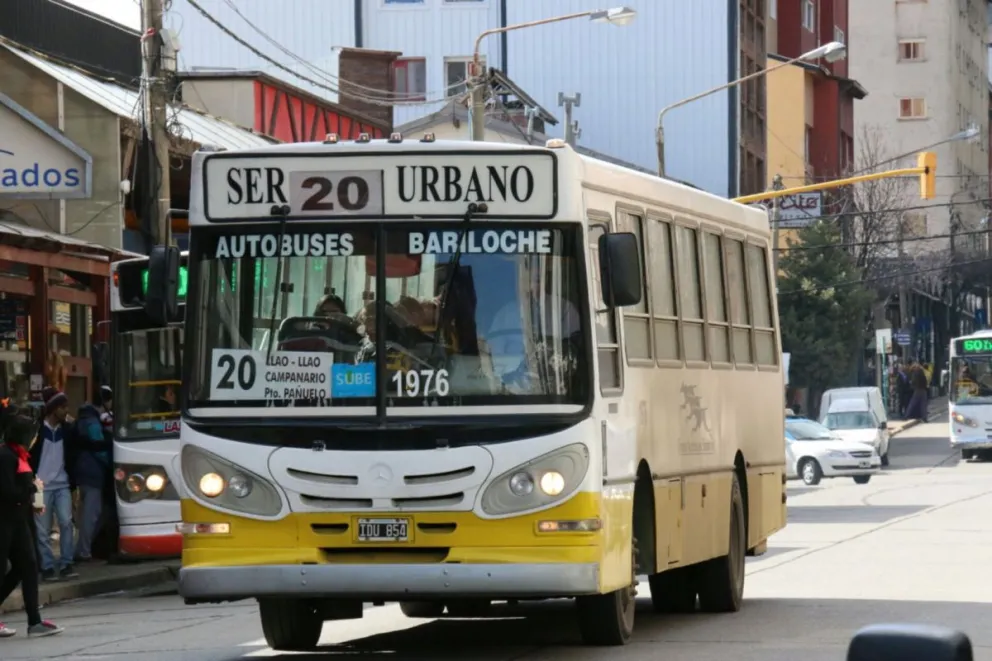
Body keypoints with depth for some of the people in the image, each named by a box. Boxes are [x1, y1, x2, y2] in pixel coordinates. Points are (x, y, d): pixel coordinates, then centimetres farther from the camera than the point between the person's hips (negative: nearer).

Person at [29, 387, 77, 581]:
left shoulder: (66, 430, 7)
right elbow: (29, 456, -4)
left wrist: (72, 484, 11)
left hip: (62, 485, 3)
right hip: (42, 486, -3)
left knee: (66, 522, -7)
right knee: (43, 529, 0)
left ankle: (66, 564, -1)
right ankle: (48, 567, 5)